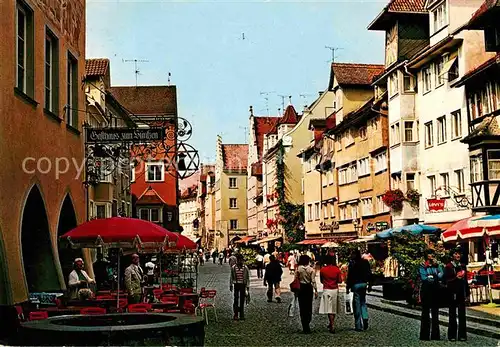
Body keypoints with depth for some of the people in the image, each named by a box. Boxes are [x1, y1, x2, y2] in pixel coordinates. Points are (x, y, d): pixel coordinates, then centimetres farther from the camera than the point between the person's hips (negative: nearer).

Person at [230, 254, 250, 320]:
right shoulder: (233, 268, 2)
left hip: (243, 285, 0)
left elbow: (248, 278, 4)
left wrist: (248, 286, 0)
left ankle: (242, 315, 11)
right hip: (236, 285, 0)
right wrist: (231, 285, 6)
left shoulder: (245, 268, 0)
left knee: (242, 300, 4)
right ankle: (235, 314, 2)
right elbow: (231, 277, 9)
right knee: (236, 299, -4)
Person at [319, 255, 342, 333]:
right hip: (335, 290, 2)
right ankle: (331, 324, 25)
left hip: (326, 290, -2)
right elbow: (340, 280, -2)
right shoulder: (337, 269, -4)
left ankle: (332, 327, -8)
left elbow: (321, 281, 2)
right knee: (334, 308, 15)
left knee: (329, 309, -2)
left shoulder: (322, 270, -7)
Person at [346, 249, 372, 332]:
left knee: (357, 304, 1)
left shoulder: (352, 264, -11)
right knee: (363, 302, 21)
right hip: (364, 284, 5)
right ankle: (365, 318, 0)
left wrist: (348, 287, -3)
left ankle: (358, 326, 3)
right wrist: (369, 285, 17)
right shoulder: (366, 262, 5)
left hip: (356, 285, -5)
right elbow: (369, 274, 9)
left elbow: (349, 276, -10)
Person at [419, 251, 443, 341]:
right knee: (425, 312, -2)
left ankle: (435, 335, 12)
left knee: (435, 312, 7)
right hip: (426, 290, -4)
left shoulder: (437, 265, 12)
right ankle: (424, 335, -1)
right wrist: (434, 277, -7)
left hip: (435, 291, 4)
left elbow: (441, 275, -5)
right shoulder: (422, 266, 1)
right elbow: (423, 278, -13)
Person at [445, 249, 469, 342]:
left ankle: (462, 335, 7)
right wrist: (455, 278, -20)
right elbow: (446, 280, -8)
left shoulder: (463, 266, 13)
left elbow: (465, 281, 14)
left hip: (462, 293, 4)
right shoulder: (448, 267, -2)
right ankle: (452, 335, 7)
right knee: (452, 314, 3)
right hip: (452, 292, -4)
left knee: (462, 314, 3)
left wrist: (467, 294, 12)